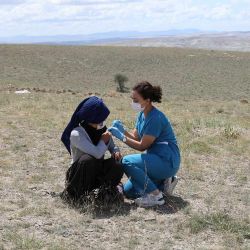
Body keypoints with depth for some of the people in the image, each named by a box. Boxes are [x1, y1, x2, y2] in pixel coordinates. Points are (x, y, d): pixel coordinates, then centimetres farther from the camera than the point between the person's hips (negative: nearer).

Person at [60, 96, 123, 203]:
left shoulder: (102, 129, -3)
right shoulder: (76, 134, -24)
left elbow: (112, 146, 6)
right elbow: (97, 153, -35)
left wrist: (116, 151, -17)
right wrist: (103, 141, -16)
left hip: (98, 171, 5)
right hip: (80, 174, -5)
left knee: (117, 165, -25)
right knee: (88, 159, -38)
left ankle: (105, 189, 6)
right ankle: (77, 195, -17)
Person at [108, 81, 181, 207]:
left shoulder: (156, 118, -21)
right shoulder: (142, 114, 7)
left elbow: (142, 146, -19)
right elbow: (135, 137, 7)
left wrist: (122, 137, -20)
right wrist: (122, 130, -11)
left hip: (167, 162, -9)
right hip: (156, 159, 9)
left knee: (127, 162, -24)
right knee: (128, 190, 7)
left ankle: (155, 196, -15)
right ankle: (163, 181, 15)